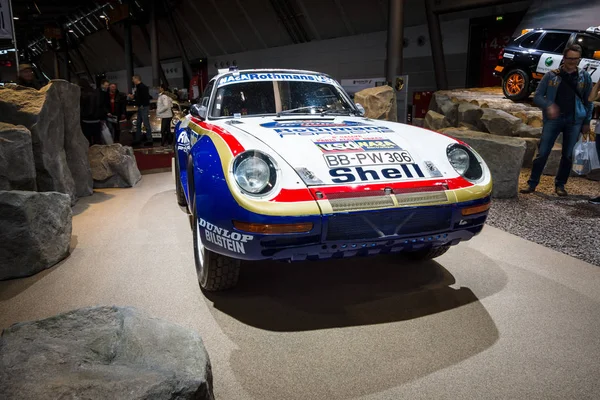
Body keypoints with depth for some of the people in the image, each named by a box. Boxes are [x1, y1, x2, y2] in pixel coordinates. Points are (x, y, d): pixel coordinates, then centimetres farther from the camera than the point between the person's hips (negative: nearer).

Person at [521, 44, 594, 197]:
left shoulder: (585, 77, 6)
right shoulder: (551, 76, 1)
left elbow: (588, 101, 12)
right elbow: (538, 96, 0)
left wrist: (587, 122, 8)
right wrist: (548, 105, -19)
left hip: (574, 121, 2)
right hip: (553, 119, -1)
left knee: (568, 155, 6)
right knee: (542, 153, -3)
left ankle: (560, 185, 19)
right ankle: (532, 183, 5)